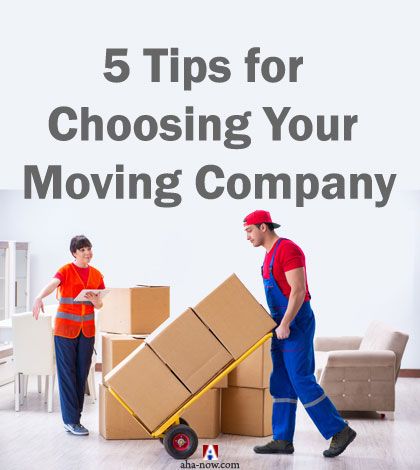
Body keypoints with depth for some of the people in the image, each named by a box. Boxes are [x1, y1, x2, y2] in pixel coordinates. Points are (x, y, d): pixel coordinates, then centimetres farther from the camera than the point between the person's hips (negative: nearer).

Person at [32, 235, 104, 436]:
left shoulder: (96, 275, 8)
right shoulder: (66, 271, -6)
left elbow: (99, 305, 11)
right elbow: (52, 284, -27)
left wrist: (95, 301, -13)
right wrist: (39, 297, -48)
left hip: (87, 329, 5)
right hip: (65, 328, -5)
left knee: (82, 373, 6)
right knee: (67, 373, -3)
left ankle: (74, 418, 15)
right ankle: (70, 421, 0)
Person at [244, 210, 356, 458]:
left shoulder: (288, 249, -15)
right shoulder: (271, 254, 16)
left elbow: (298, 291, -22)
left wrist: (284, 324, -24)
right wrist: (279, 324, 22)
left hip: (297, 323, -10)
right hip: (284, 324, 10)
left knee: (302, 381, -9)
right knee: (282, 383, 7)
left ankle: (340, 430, -1)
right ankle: (283, 440, 10)